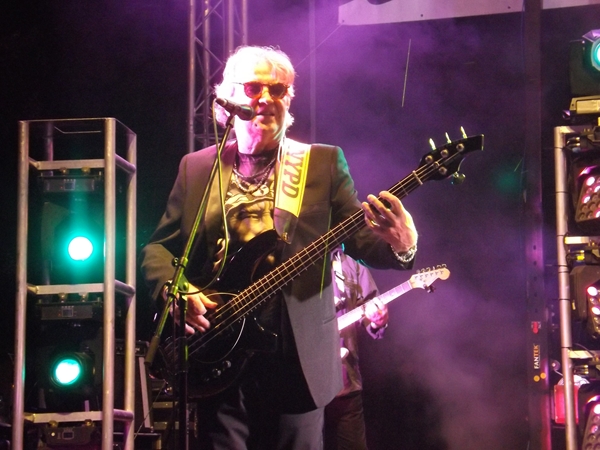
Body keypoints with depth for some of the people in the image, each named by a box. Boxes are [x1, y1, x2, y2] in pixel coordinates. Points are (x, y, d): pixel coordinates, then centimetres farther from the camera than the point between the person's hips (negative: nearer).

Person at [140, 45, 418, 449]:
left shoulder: (324, 162, 7)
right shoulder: (196, 167, 12)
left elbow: (360, 237, -1)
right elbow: (158, 247, 14)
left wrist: (400, 245, -24)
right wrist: (176, 290, -7)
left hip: (297, 359, -1)